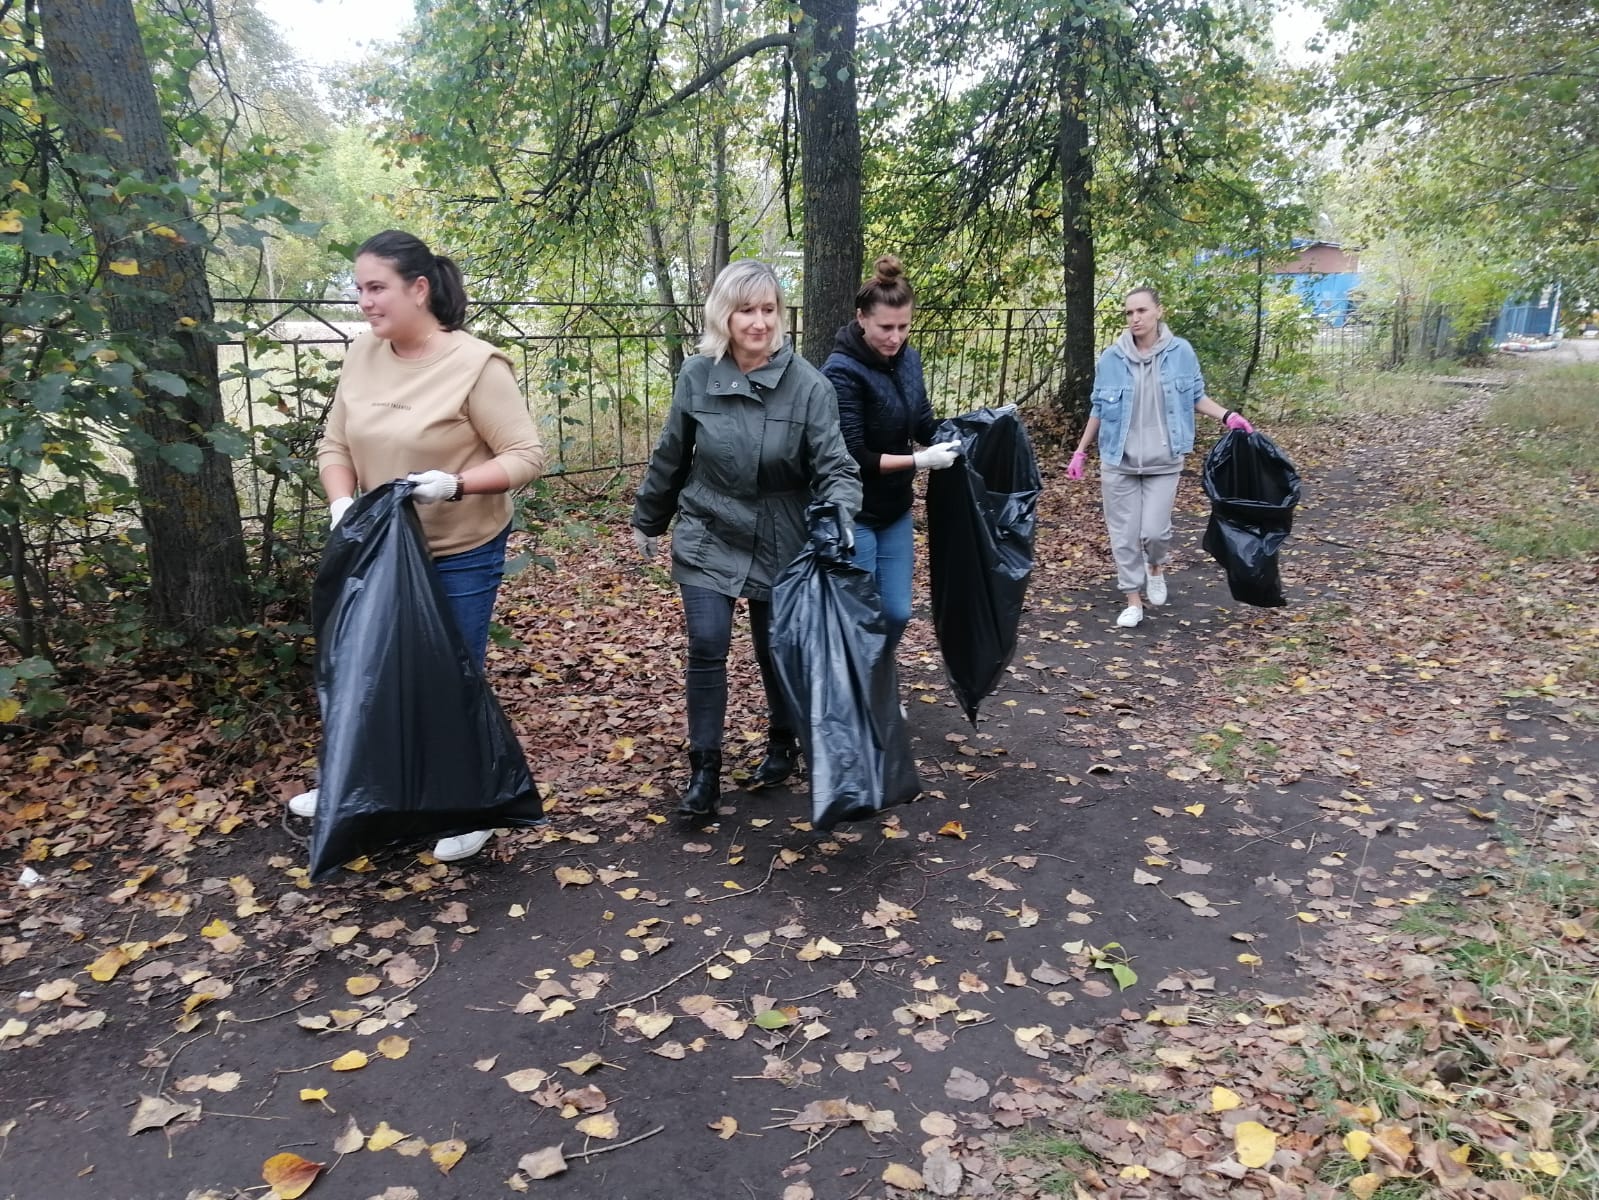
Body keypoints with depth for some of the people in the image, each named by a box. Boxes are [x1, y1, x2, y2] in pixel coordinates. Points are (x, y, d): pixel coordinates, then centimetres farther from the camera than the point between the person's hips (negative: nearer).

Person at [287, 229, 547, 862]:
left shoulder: (476, 364, -19)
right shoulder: (362, 354, -1)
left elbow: (526, 457, -18)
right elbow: (335, 445, 5)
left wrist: (455, 484, -30)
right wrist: (342, 505, -12)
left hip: (461, 555, -6)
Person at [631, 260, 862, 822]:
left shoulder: (808, 385, -14)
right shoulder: (697, 376, -6)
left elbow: (835, 467, -17)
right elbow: (670, 456, 6)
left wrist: (839, 518, -37)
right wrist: (647, 520, 15)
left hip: (778, 543, -1)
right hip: (707, 538, 1)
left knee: (775, 650, 11)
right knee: (706, 648, -7)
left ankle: (782, 743, 38)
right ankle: (704, 771, 7)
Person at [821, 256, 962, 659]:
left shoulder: (908, 359, 2)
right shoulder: (843, 371, -20)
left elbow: (924, 426, 10)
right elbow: (852, 457, -22)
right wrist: (919, 462, -22)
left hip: (895, 511, 7)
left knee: (896, 613, 12)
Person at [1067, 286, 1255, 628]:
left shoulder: (1181, 352, -3)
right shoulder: (1111, 359, -2)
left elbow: (1195, 396, 9)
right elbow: (1098, 409, 8)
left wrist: (1227, 416, -6)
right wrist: (1081, 451, 9)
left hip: (1163, 462, -1)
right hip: (1118, 461, 1)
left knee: (1154, 531, -7)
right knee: (1124, 535, 3)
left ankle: (1156, 568, 29)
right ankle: (1133, 601, 17)